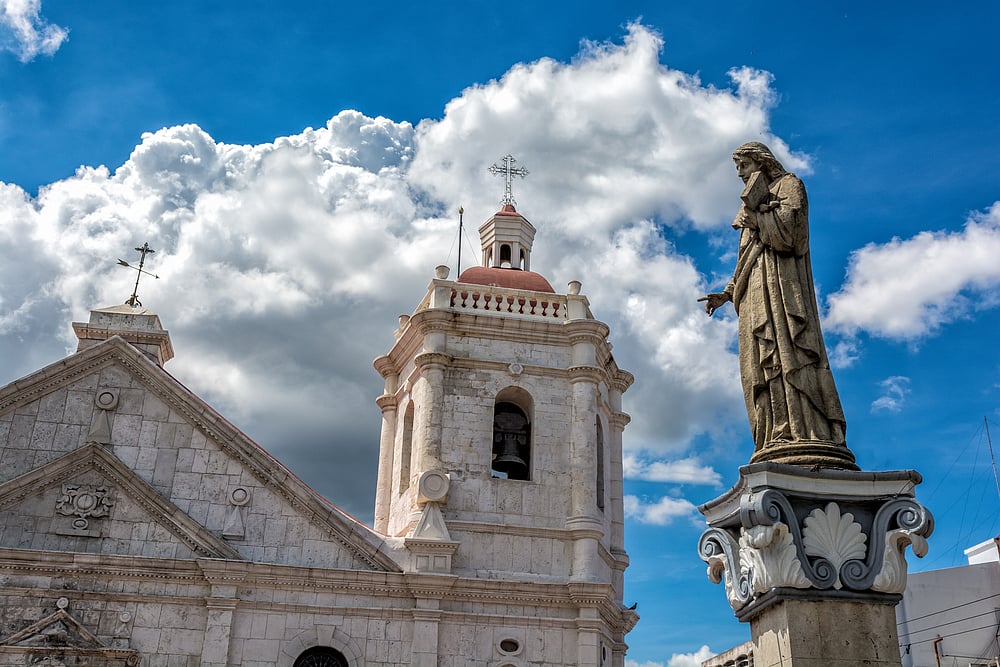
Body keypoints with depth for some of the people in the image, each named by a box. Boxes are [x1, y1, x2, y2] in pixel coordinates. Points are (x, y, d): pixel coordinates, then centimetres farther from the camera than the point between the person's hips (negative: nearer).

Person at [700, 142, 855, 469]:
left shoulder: (789, 185, 11)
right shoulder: (755, 202, 32)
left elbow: (786, 232, -9)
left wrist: (754, 211, 0)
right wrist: (725, 295, 25)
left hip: (779, 282, -8)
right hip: (755, 295, 8)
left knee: (784, 355, -21)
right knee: (765, 365, -6)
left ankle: (807, 439, -30)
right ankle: (779, 444, -15)